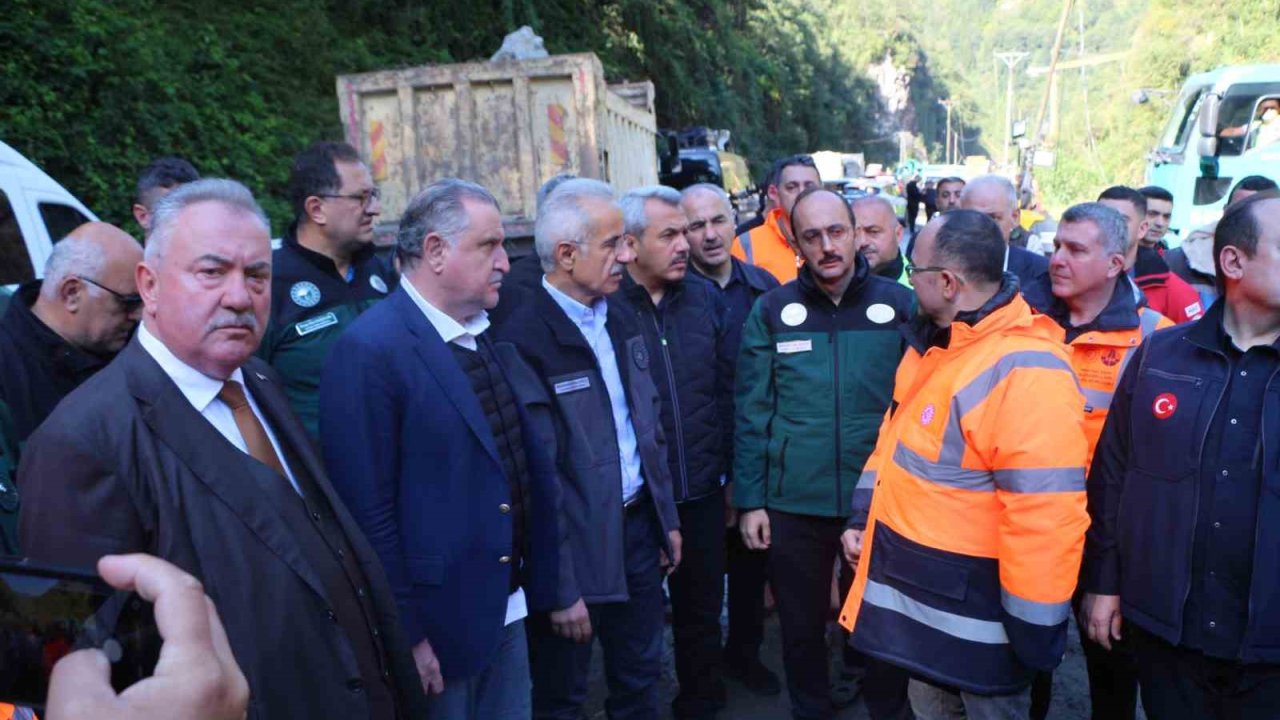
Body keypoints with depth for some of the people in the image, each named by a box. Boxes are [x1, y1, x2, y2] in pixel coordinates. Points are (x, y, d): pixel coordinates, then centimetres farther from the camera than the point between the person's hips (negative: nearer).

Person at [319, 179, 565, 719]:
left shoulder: (486, 334, 6)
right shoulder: (370, 350, -18)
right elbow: (368, 511, -19)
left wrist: (539, 589, 10)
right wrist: (405, 634, -15)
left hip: (509, 612, 7)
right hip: (438, 623, -7)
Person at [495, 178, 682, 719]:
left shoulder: (620, 320, 5)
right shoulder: (524, 341, -20)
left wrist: (667, 518, 14)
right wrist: (561, 587, -16)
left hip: (639, 527, 7)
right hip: (576, 545, -7)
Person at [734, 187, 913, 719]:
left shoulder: (899, 305, -4)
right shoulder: (772, 311, -4)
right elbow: (751, 413, -2)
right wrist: (749, 500, -3)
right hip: (793, 503, 0)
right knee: (801, 626, 18)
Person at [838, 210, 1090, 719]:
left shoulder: (1024, 371, -27)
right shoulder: (933, 343, 5)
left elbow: (1046, 511, -27)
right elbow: (896, 441, 15)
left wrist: (1035, 627, -22)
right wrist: (863, 517, 12)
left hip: (977, 608, -8)